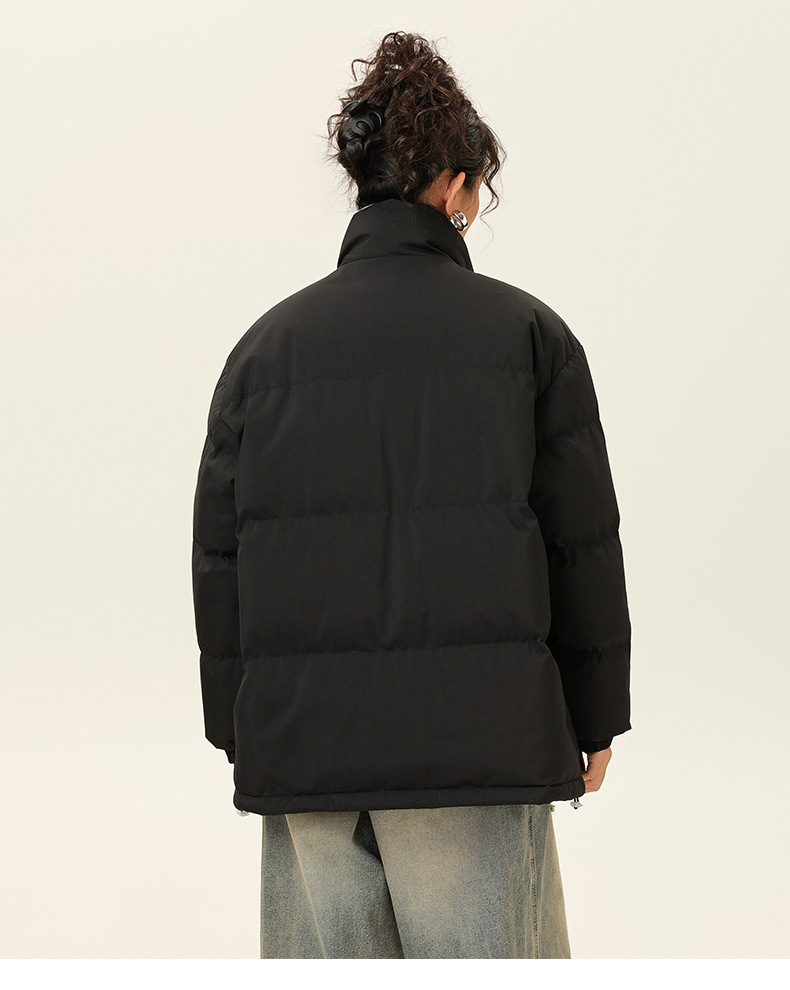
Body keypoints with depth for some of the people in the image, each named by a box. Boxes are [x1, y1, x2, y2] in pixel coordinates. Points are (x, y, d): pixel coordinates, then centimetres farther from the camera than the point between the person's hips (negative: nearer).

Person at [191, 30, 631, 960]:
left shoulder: (269, 342, 6)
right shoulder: (528, 332, 1)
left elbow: (218, 552, 6)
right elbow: (583, 537, 2)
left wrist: (237, 729, 14)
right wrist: (595, 716, 11)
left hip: (303, 735, 3)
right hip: (476, 735, -2)